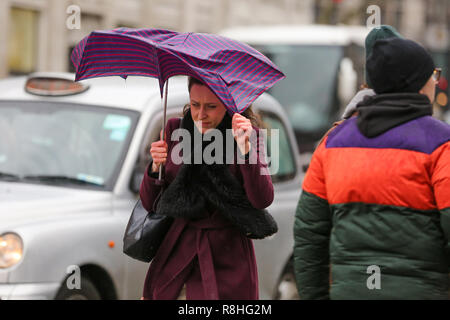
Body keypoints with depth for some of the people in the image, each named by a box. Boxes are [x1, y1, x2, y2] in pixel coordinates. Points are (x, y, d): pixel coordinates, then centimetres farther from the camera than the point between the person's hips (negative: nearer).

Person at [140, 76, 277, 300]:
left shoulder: (248, 134, -1)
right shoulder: (175, 130, 6)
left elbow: (263, 200, -15)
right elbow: (148, 204, 6)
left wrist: (245, 148, -25)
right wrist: (155, 168, -13)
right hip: (176, 254, 2)